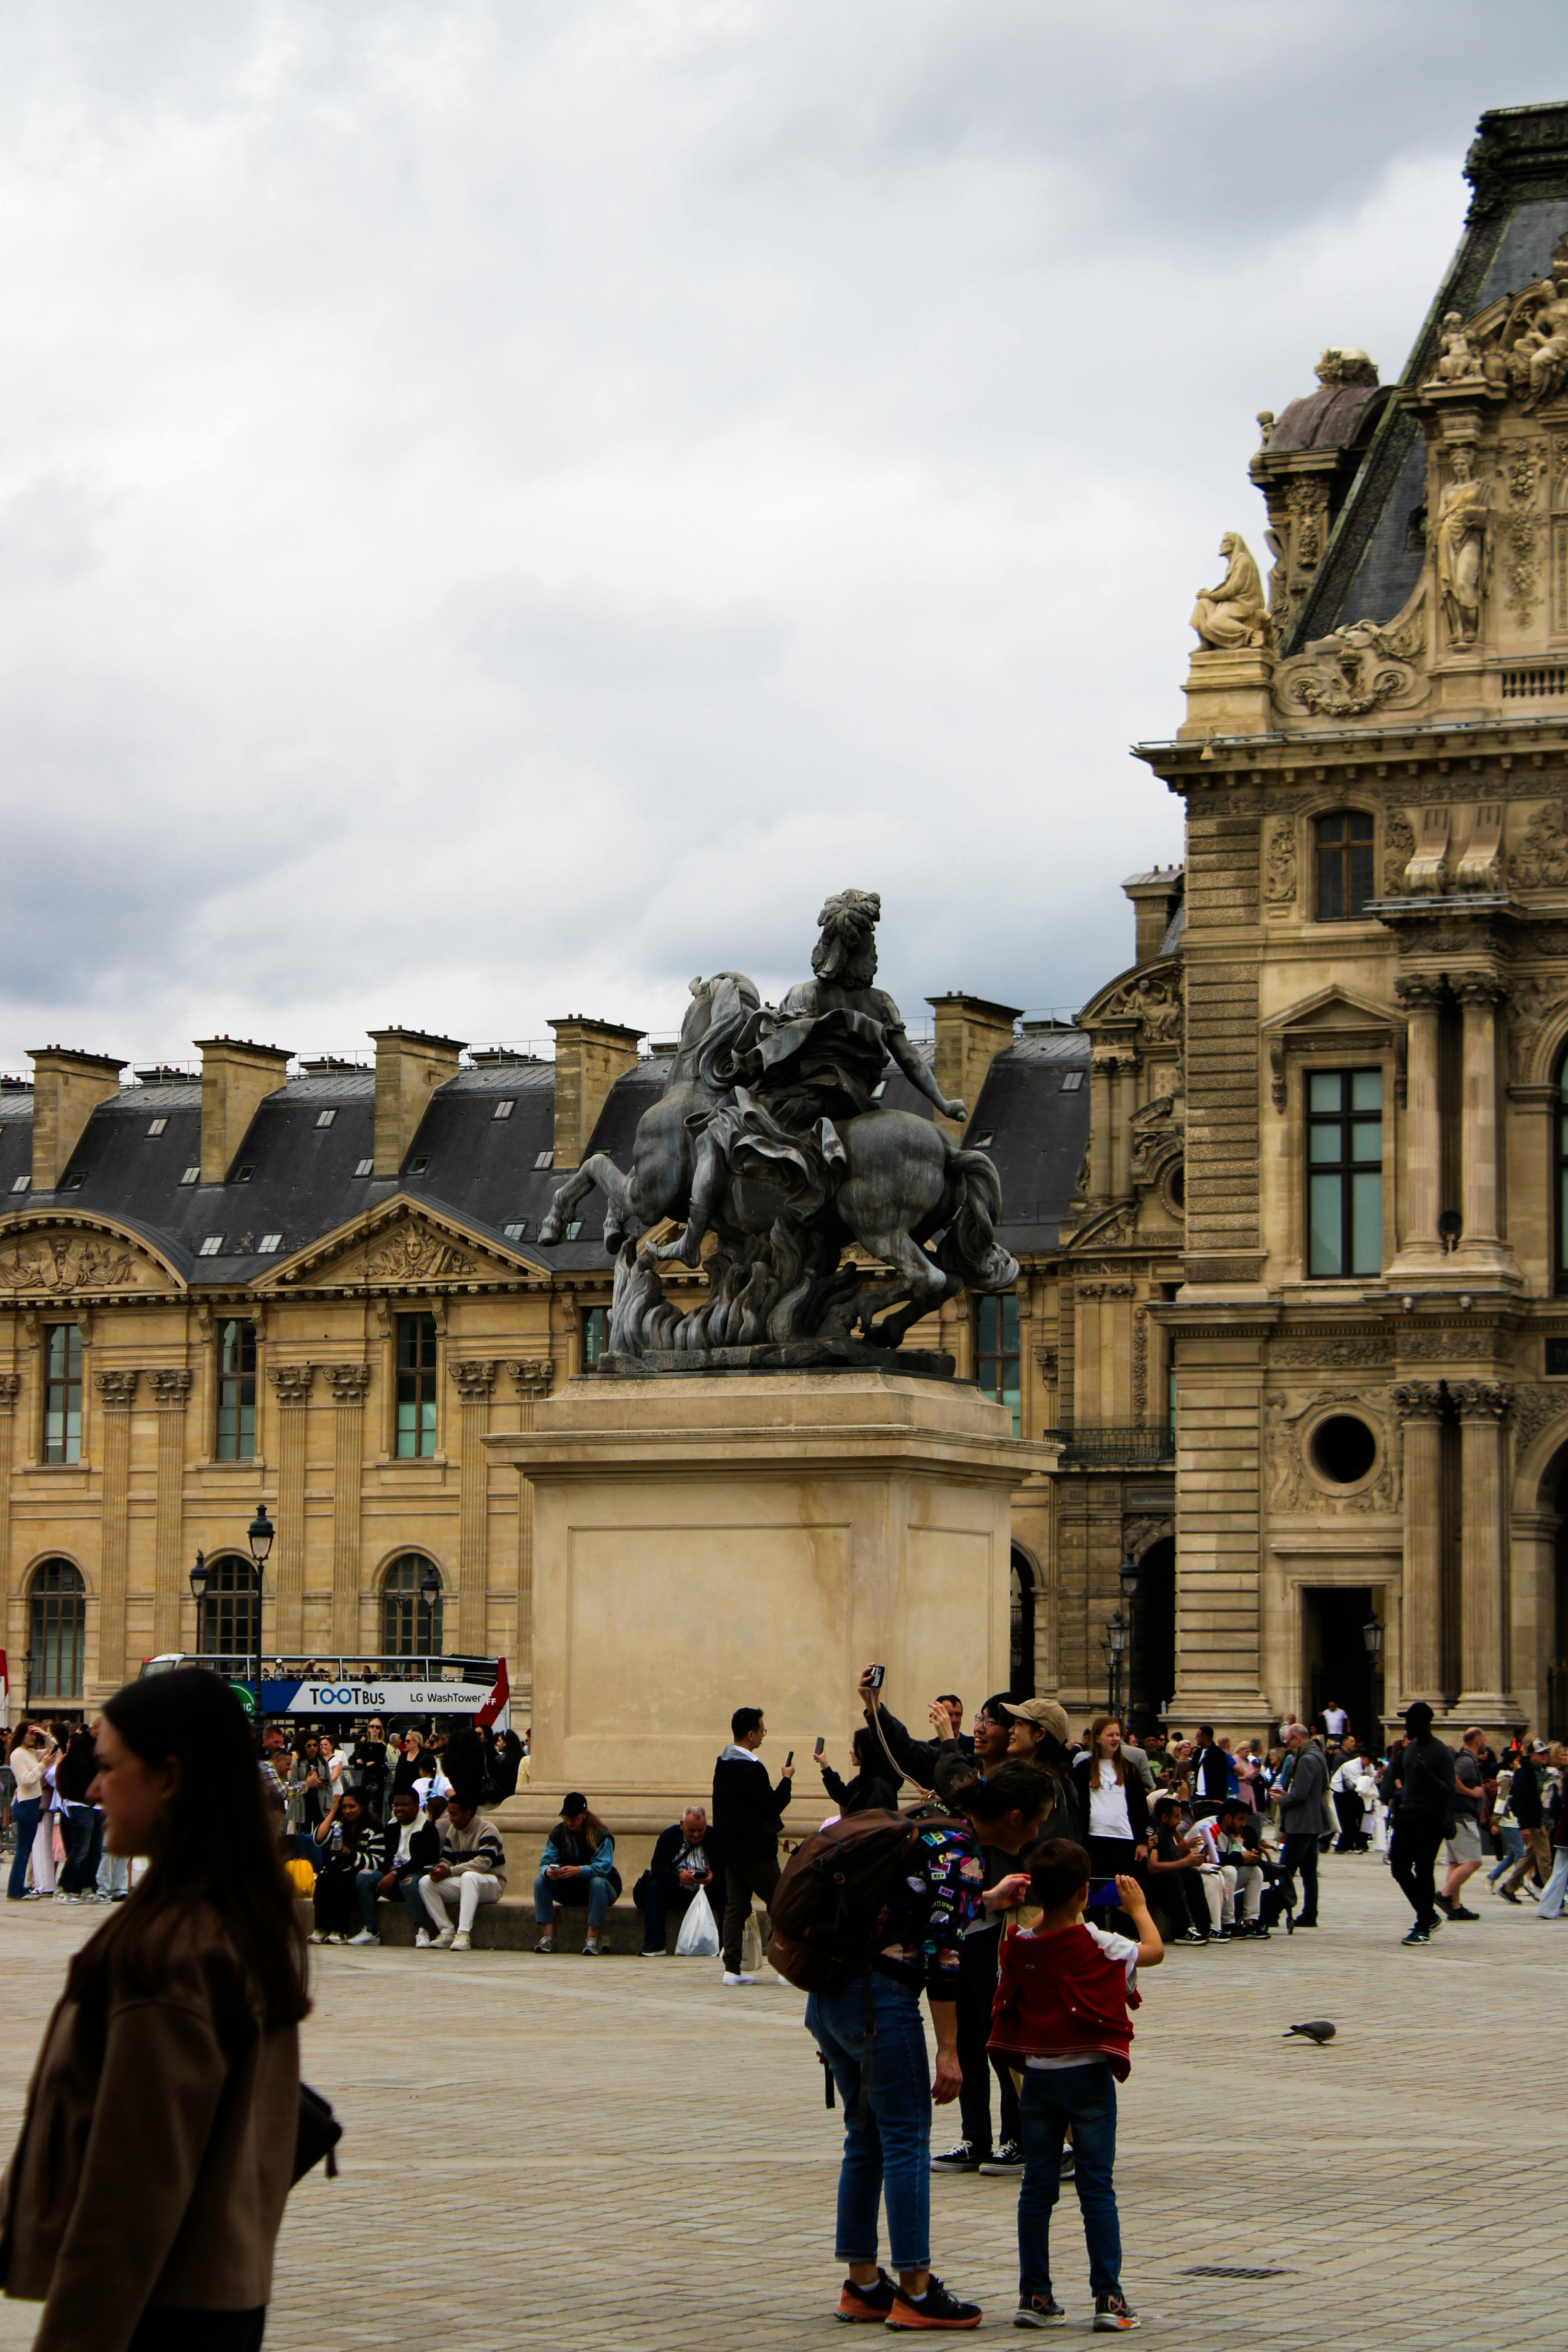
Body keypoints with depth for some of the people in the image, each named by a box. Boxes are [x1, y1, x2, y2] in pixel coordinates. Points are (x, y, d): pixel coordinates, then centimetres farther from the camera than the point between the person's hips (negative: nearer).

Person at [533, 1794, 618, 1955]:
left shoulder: (601, 1835, -15)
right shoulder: (558, 1833, -1)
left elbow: (603, 1867, -27)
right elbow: (546, 1861, -8)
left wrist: (578, 1870, -45)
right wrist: (548, 1871, -34)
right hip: (569, 1890, 4)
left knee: (598, 1883, -38)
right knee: (540, 1882, -20)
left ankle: (592, 1938, -41)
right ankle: (547, 1936, -30)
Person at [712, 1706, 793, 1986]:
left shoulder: (724, 1763, 10)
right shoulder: (750, 1769, -20)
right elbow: (772, 1806, -17)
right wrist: (786, 1780, -3)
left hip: (730, 1846, 9)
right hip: (753, 1848, -9)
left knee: (736, 1906, 7)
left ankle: (732, 1969, 4)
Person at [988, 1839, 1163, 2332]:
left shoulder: (1019, 1944, -3)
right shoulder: (1098, 1946, -12)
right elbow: (1154, 1951, 4)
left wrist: (1043, 1902, 24)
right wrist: (1138, 1908, 19)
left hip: (1037, 2075, 3)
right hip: (1087, 2075, -3)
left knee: (1037, 2186, 8)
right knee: (1097, 2188, -1)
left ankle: (1034, 2295, 9)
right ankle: (1107, 2297, -3)